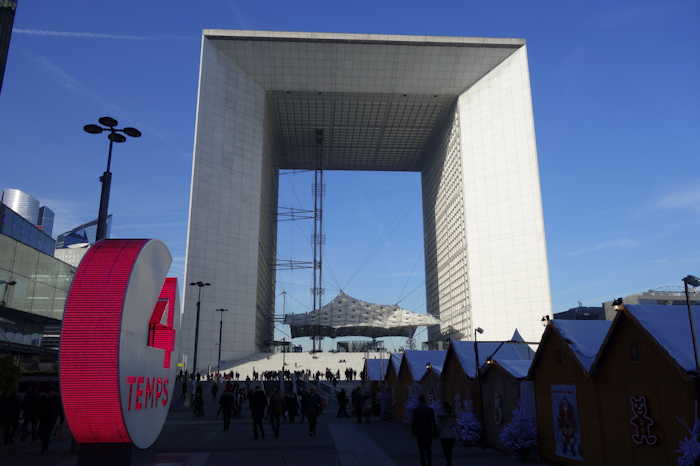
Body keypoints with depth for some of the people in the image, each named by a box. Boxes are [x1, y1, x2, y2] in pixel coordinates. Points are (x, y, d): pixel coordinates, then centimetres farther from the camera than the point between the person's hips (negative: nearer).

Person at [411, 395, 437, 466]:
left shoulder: (416, 410, -8)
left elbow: (413, 422, -7)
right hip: (428, 432, 2)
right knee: (429, 449, 15)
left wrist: (413, 432, 4)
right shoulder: (430, 409, -5)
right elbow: (433, 422, -6)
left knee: (421, 450, 6)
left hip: (419, 433, -1)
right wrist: (435, 432, 2)